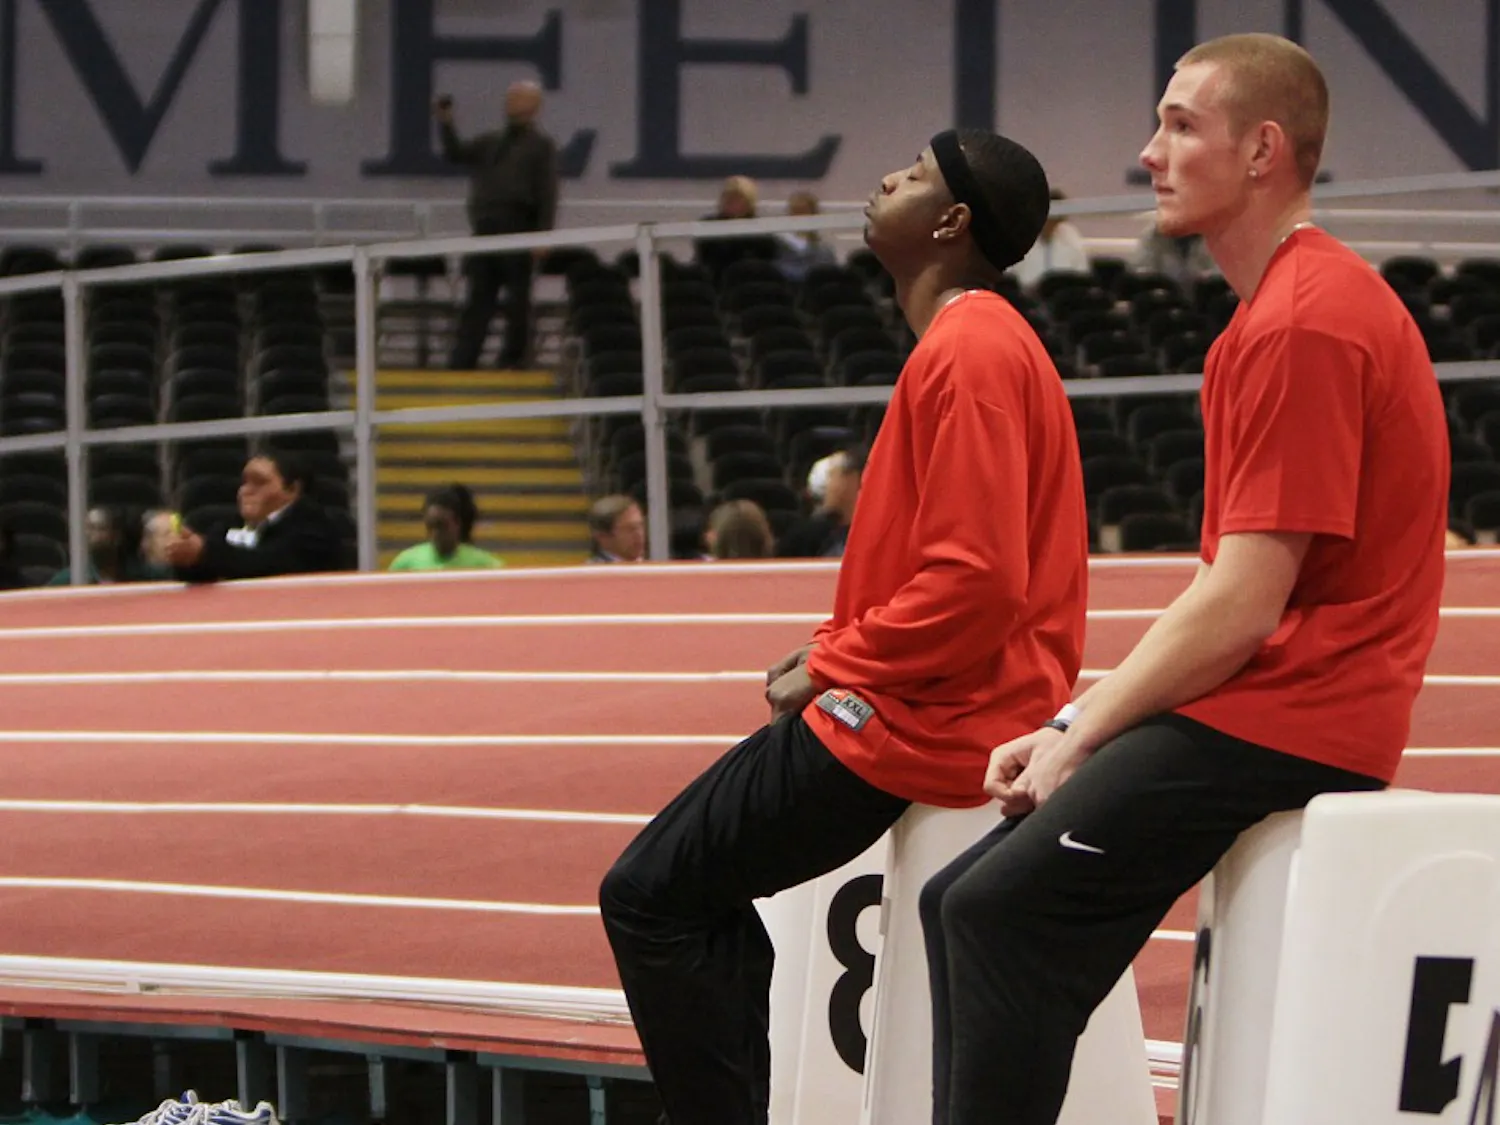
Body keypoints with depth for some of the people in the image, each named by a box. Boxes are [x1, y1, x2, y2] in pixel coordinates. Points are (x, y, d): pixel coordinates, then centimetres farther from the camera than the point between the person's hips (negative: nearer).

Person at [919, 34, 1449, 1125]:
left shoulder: (1305, 325, -15)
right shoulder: (1279, 310, 19)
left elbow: (1240, 611, -19)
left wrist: (1080, 738, -9)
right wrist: (1077, 721, 10)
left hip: (1286, 721, -10)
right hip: (1260, 702, 10)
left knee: (1003, 911, -19)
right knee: (961, 901, 5)